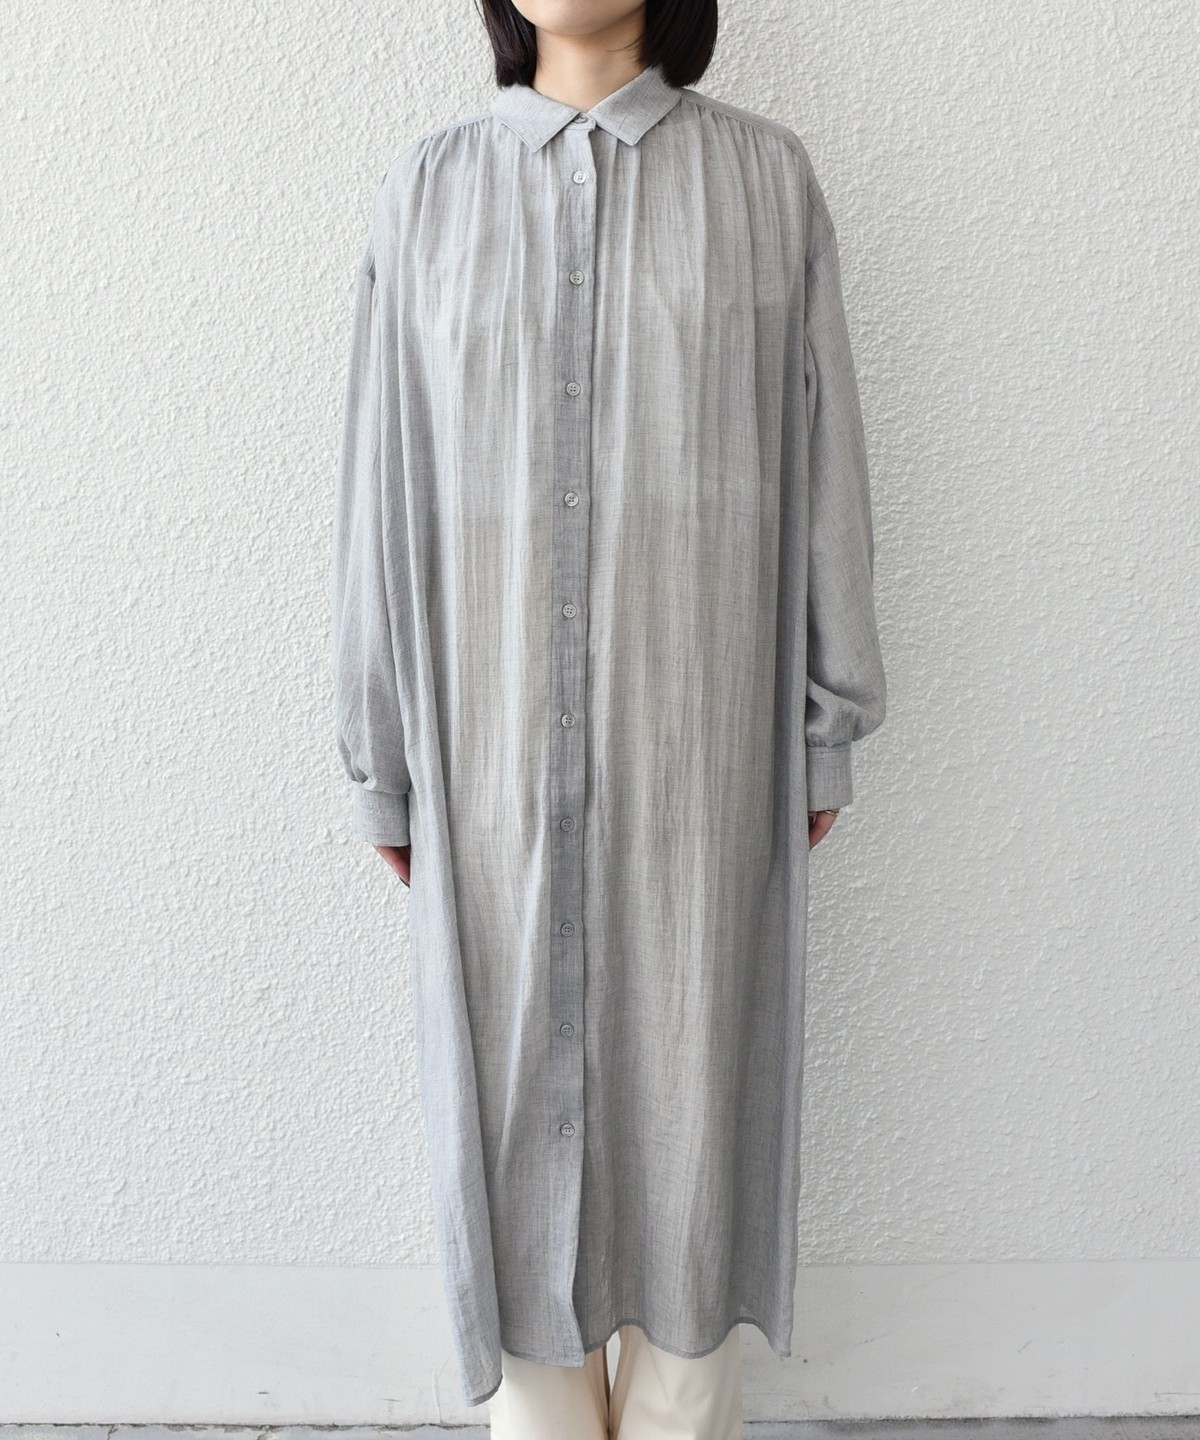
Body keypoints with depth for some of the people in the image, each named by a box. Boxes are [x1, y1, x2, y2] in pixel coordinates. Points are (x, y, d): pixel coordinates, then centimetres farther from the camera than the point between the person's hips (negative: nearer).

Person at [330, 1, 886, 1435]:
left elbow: (820, 464, 4)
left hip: (697, 728, 0)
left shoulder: (765, 177, 3)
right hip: (498, 729, 1)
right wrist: (383, 761, 4)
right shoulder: (425, 193, 4)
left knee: (692, 1060, 11)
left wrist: (824, 736, 4)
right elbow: (385, 490, 4)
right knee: (510, 1067, 11)